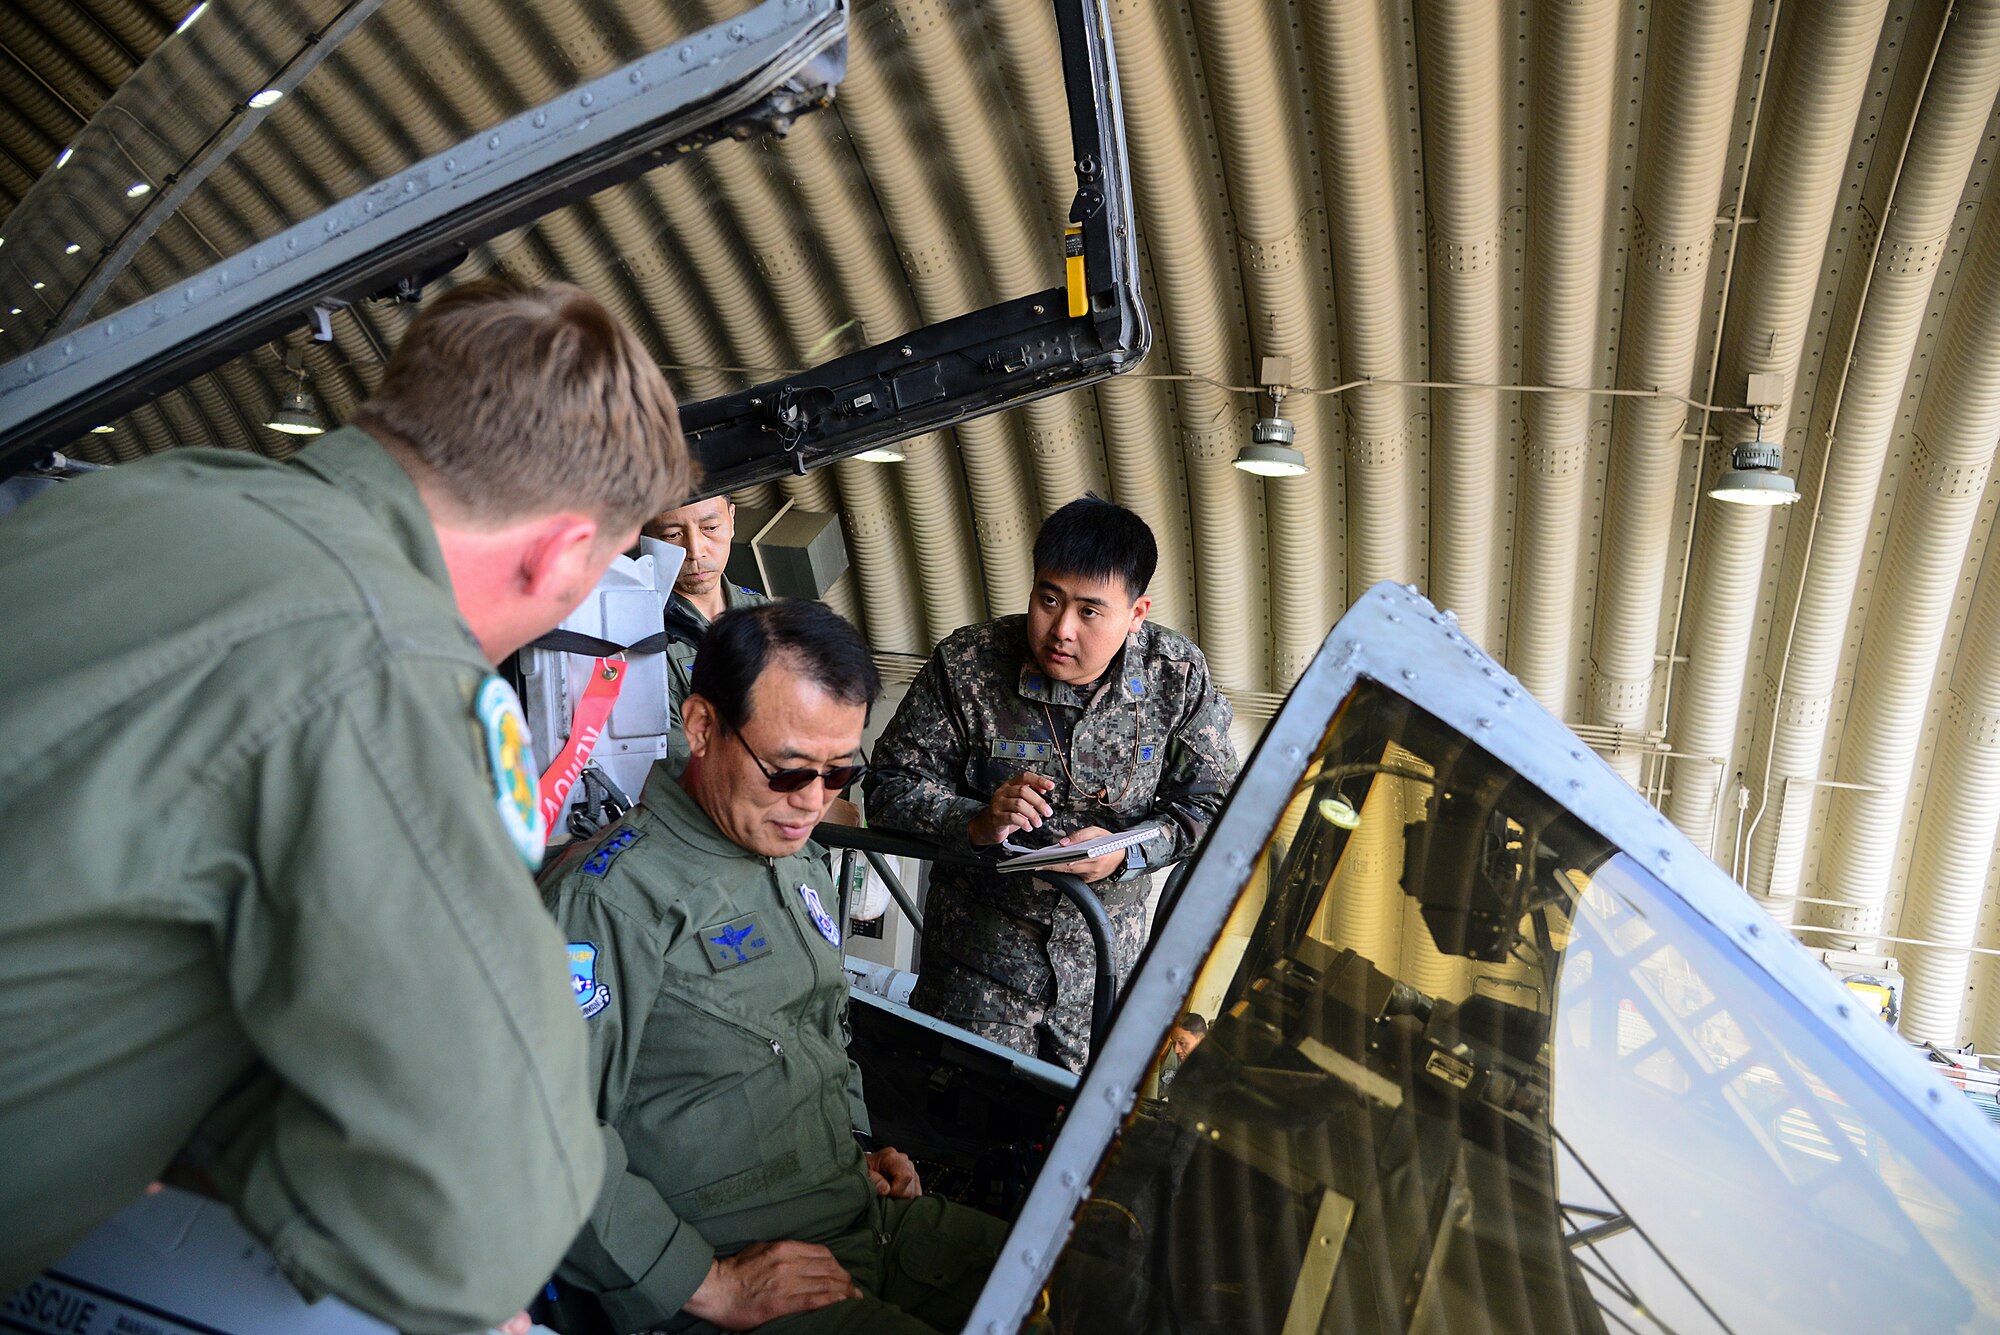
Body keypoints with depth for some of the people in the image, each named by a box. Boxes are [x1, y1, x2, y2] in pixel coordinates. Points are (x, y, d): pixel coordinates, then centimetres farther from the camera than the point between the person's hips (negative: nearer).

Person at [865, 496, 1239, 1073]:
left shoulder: (1179, 677, -13)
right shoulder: (964, 666, -17)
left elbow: (1212, 805, -5)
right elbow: (891, 786, -11)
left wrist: (1125, 851, -23)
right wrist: (975, 823, -30)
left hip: (1107, 947, 2)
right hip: (982, 945, -1)